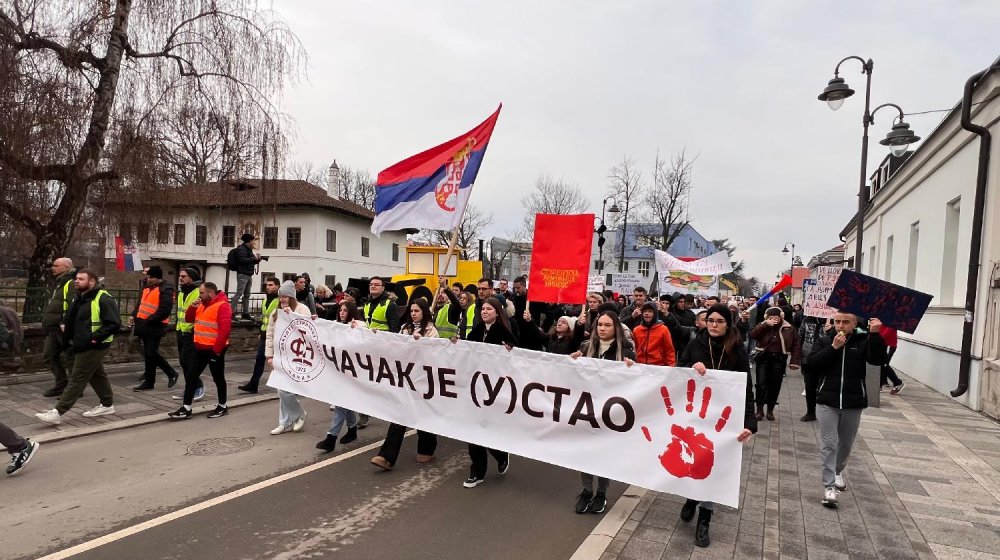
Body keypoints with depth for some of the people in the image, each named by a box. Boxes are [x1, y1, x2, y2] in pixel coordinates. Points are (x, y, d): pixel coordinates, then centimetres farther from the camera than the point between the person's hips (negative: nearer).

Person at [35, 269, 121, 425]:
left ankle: (58, 412, -2)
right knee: (97, 375, 17)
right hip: (81, 346, 10)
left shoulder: (103, 299, -17)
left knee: (77, 378, -5)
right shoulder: (78, 298, 12)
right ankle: (107, 404, 28)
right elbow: (71, 321, 26)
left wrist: (95, 337, -25)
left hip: (93, 347, -10)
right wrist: (68, 338, 13)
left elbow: (114, 324, -22)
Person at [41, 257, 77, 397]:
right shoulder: (59, 283, 20)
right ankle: (61, 384, 23)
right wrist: (47, 323, 22)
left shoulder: (72, 284, -14)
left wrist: (66, 323, -30)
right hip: (54, 328, 11)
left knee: (69, 357, -3)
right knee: (49, 355, 14)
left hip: (64, 328, -11)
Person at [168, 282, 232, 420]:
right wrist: (193, 307, -2)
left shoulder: (222, 306, -18)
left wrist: (217, 349, -23)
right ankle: (186, 408, 14)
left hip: (214, 349, -8)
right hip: (200, 348, 8)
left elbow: (225, 329, -24)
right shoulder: (202, 305, 11)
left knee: (218, 378, 5)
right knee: (191, 377, 8)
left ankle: (222, 407, 19)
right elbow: (189, 319, 17)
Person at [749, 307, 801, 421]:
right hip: (763, 358, 0)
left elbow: (796, 345, 3)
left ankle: (770, 410, 20)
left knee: (775, 385, 7)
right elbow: (753, 334, -16)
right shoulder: (763, 326, 2)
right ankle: (759, 410, 2)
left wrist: (794, 361, -4)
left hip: (779, 360, 1)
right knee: (761, 384, -6)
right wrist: (766, 324, -21)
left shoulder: (788, 329, 1)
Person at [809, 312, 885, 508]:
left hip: (854, 402, 1)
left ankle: (838, 471, 44)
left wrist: (875, 334, -26)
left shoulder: (862, 341, 0)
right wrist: (833, 348, -18)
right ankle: (829, 487, -3)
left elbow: (878, 359, -16)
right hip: (827, 401, -1)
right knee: (828, 444, -6)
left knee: (846, 443, 18)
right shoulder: (825, 340, 0)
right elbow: (812, 363, -10)